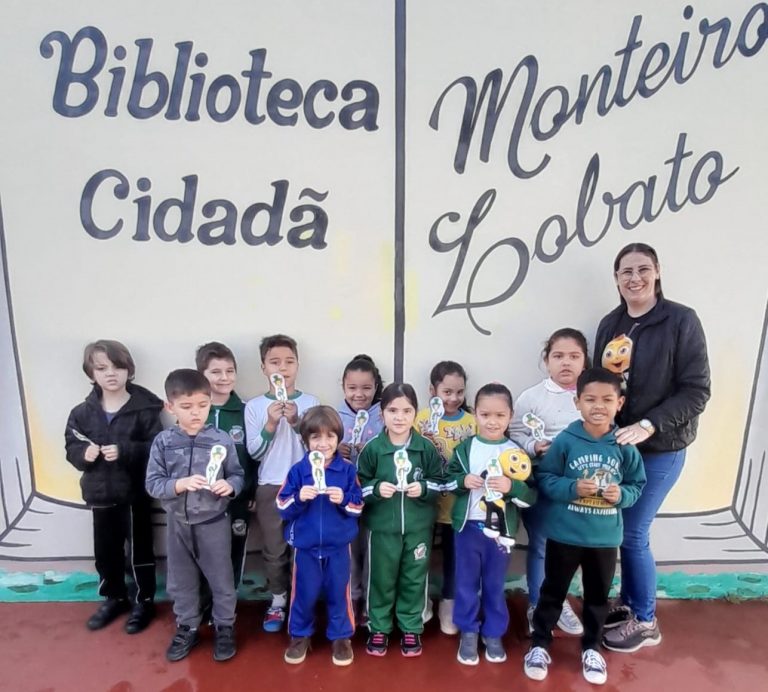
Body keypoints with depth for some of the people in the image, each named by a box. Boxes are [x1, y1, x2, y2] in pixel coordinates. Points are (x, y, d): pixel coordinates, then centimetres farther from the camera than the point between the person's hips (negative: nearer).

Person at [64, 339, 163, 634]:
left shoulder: (144, 409, -14)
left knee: (139, 549, 9)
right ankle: (113, 597, 40)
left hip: (134, 492, -4)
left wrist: (125, 451, -26)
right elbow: (71, 447, 5)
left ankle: (143, 601, 29)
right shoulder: (82, 412, -1)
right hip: (99, 493, 4)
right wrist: (83, 453, -15)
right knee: (105, 550, 19)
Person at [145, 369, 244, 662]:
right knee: (181, 582, 20)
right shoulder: (163, 442, -8)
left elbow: (238, 475, -6)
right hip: (178, 524, 2)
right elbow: (153, 484, -9)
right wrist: (181, 484, -26)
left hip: (213, 523, -2)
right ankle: (187, 628, 42)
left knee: (221, 580, 14)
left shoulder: (222, 440, -13)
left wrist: (229, 486, -27)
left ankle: (224, 628, 36)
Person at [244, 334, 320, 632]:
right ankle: (277, 602, 31)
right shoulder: (254, 406, -2)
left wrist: (296, 422, -20)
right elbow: (254, 452, -3)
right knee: (274, 549, 10)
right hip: (270, 487, 1)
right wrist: (270, 424, -19)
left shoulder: (310, 402, -3)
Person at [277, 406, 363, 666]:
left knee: (338, 593, 12)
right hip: (305, 545, 1)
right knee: (304, 593, 13)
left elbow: (359, 507, -4)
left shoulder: (348, 469, -7)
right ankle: (300, 635, 36)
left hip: (338, 545, 0)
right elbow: (282, 507, -6)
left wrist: (344, 500, -23)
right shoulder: (297, 470, -6)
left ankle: (341, 637, 33)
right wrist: (299, 498, -24)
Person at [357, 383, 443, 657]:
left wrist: (423, 488, -16)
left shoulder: (426, 447, -5)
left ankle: (411, 628, 34)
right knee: (381, 579, 13)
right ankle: (378, 628, 32)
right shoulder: (372, 448, -9)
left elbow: (439, 482, 2)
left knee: (414, 579, 14)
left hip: (418, 526, 1)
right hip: (382, 526, -1)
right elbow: (358, 486, -3)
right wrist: (376, 489, -21)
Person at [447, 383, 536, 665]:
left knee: (495, 585, 16)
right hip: (467, 526, 0)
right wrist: (463, 481, -18)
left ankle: (494, 634, 35)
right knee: (466, 583, 13)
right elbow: (447, 480, 1)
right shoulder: (465, 448, -5)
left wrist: (512, 487, -24)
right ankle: (468, 633, 32)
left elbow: (532, 495, -5)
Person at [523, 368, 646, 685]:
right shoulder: (565, 441, -15)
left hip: (605, 537, 3)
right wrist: (573, 488, -24)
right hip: (564, 534, -2)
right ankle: (539, 645, 33)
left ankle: (591, 648, 42)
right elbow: (544, 479, -10)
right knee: (552, 592, 14)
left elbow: (637, 484, 4)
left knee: (598, 596, 21)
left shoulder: (625, 447, -7)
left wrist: (621, 495, -16)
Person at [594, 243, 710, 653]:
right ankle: (628, 604, 35)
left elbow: (696, 391, -14)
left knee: (633, 533, 2)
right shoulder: (610, 324, 3)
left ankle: (645, 622, 24)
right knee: (621, 529, 13)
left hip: (660, 448, -4)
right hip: (616, 443, 5)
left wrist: (648, 425, -22)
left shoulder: (681, 321, -11)